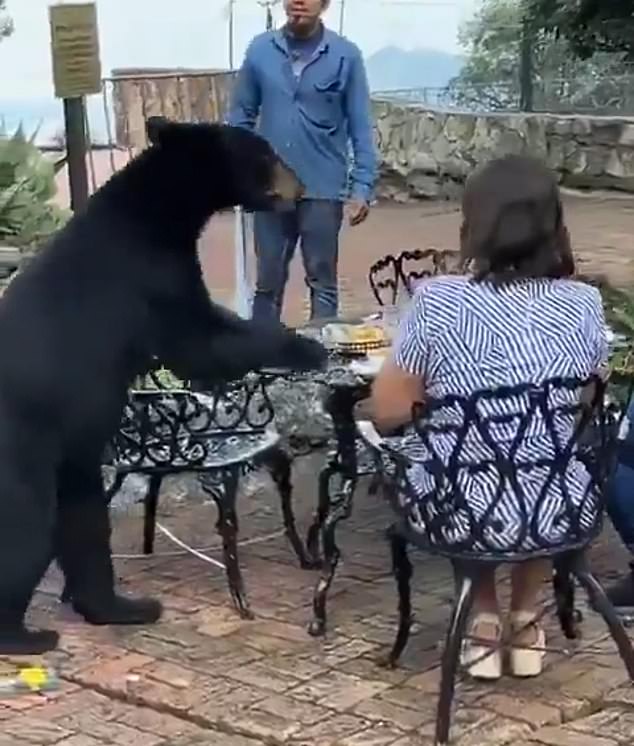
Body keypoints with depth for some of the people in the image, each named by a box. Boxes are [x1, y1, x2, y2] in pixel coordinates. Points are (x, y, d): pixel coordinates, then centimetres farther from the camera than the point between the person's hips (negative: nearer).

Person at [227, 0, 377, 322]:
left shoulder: (345, 55, -5)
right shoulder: (260, 49, 1)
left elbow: (360, 127, -4)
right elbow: (242, 114, 8)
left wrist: (362, 187, -10)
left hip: (322, 189, -2)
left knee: (322, 281, 7)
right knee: (268, 280, 12)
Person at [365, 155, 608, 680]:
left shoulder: (439, 302, -14)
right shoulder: (583, 304, -6)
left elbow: (386, 413, -4)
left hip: (459, 514, -1)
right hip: (560, 512, 2)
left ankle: (484, 622, 27)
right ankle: (526, 620, 32)